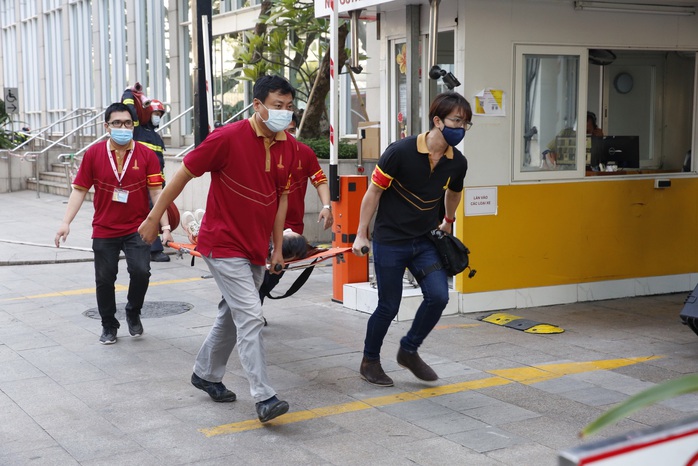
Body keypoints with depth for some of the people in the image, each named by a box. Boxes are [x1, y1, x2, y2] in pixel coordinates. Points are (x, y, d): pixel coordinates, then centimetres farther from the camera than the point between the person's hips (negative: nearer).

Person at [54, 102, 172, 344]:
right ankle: (109, 326, 27)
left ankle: (133, 313, 16)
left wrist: (165, 226, -9)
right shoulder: (93, 154, -1)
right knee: (104, 280, 6)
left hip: (137, 229, -1)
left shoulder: (146, 155, -3)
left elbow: (156, 192, -4)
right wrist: (66, 222, -8)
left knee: (141, 272, -14)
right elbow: (79, 190, 0)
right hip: (104, 231, 1)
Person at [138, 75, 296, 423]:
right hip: (223, 244, -7)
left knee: (232, 315, 18)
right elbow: (184, 174, -9)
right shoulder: (228, 138, -17)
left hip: (256, 249, 7)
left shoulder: (288, 147, 1)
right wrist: (154, 218, -5)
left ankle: (206, 374, 37)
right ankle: (264, 398, -10)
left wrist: (278, 248, 11)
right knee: (250, 317, -13)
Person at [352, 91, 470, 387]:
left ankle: (409, 350, 13)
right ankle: (369, 362, 25)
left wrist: (448, 222, 33)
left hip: (424, 242, 5)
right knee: (389, 306, 1)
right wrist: (361, 235, -6)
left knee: (438, 296, -11)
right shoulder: (401, 151, -19)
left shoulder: (457, 163, -4)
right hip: (390, 241, -4)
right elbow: (373, 192, -9)